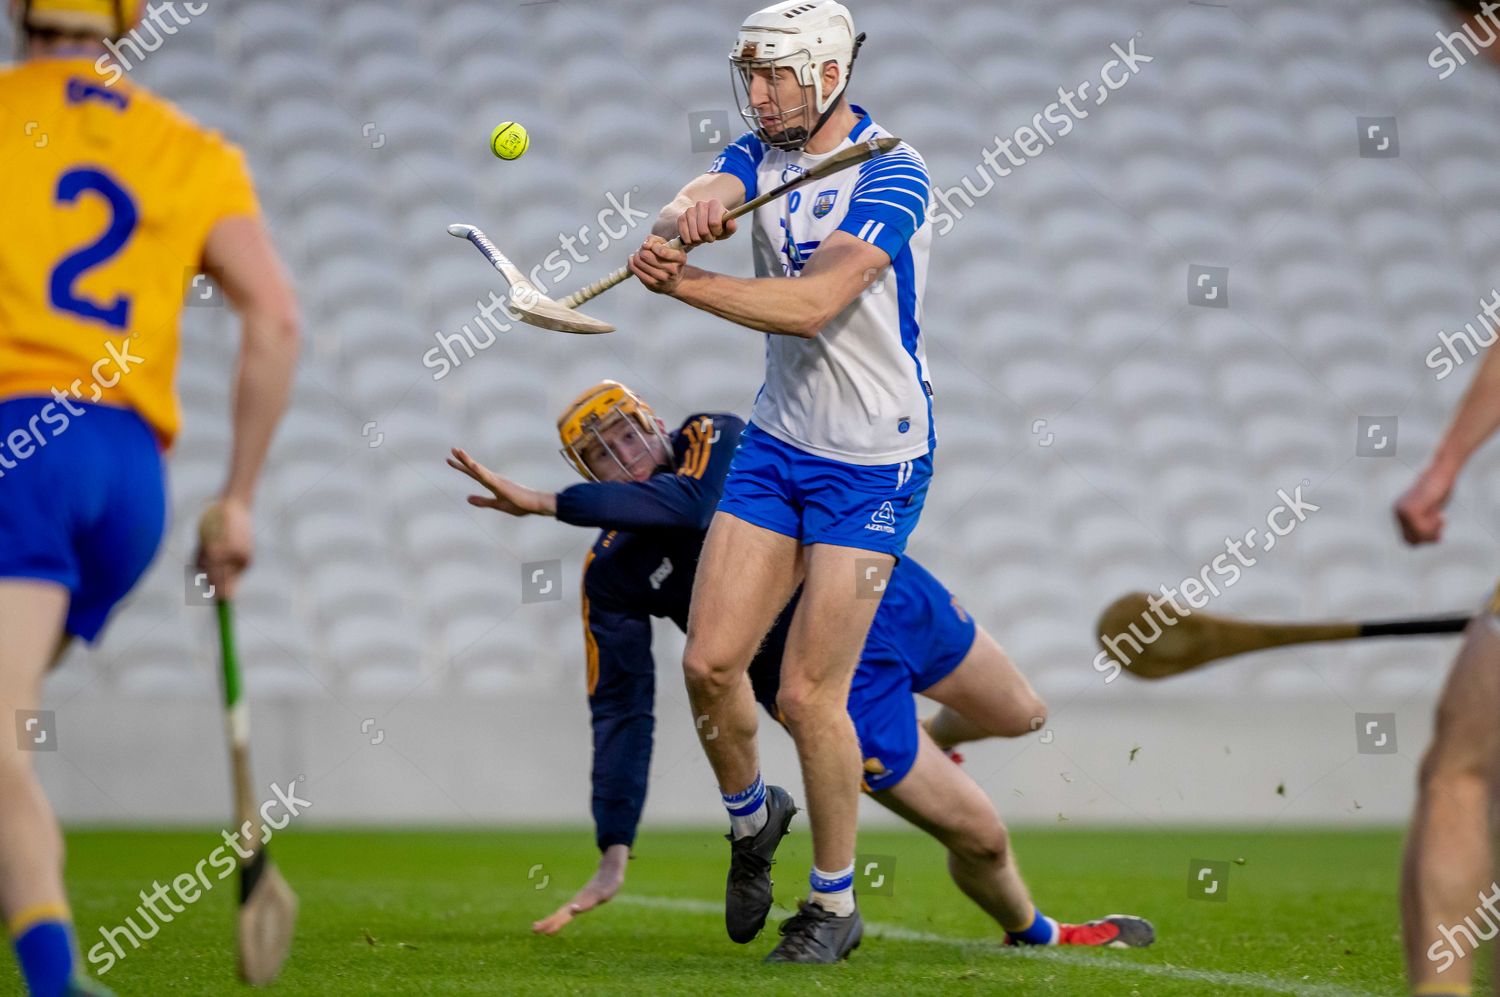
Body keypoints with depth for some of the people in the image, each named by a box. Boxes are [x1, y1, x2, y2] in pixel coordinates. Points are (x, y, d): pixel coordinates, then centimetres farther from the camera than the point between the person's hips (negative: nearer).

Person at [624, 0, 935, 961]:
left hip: (874, 460, -6)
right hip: (777, 441, 6)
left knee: (807, 692, -6)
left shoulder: (892, 175, -17)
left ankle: (837, 904, 12)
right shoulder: (762, 152, 3)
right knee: (710, 661, -1)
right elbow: (685, 212, -18)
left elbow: (813, 303, -29)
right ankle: (752, 815, 29)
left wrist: (682, 283, -33)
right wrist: (689, 216, -42)